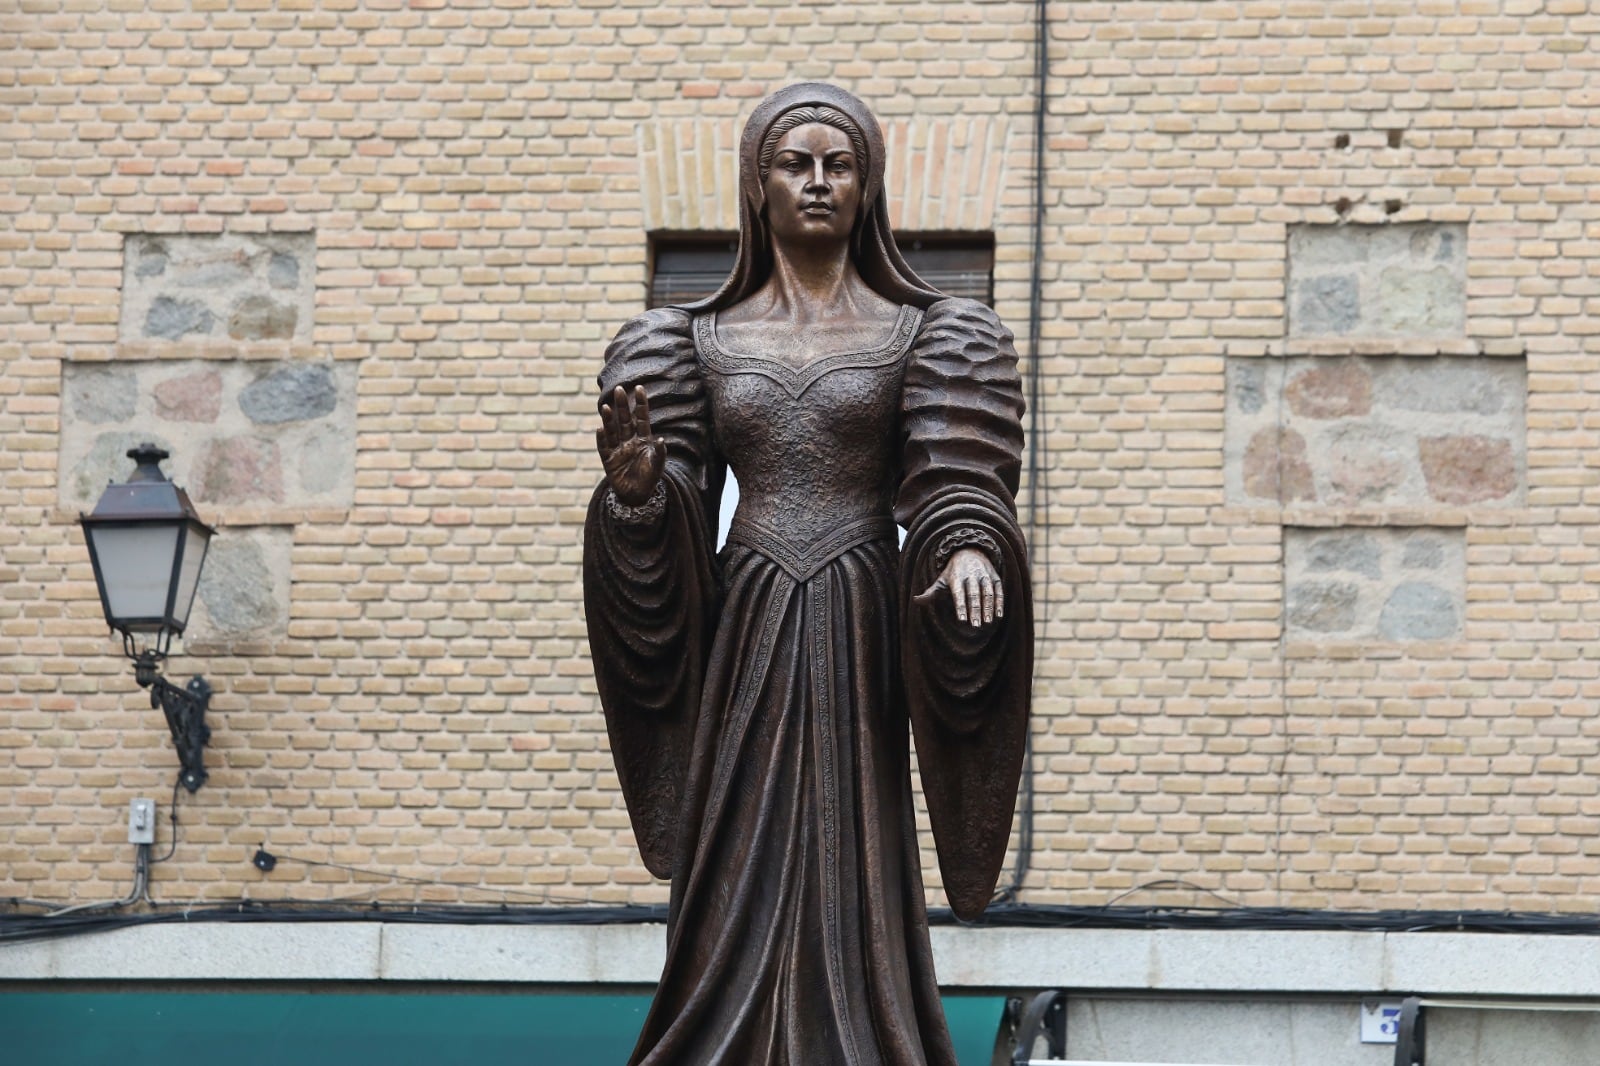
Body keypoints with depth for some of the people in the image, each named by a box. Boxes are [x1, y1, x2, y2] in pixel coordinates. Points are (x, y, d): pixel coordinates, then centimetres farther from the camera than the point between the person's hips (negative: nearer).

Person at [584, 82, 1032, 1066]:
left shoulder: (918, 333, 6)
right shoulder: (700, 339, 10)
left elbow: (959, 489, -4)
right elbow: (672, 506, 6)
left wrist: (968, 549, -25)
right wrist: (636, 479, -17)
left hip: (860, 639, -1)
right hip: (743, 633, 2)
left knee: (852, 891, -3)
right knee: (740, 895, -1)